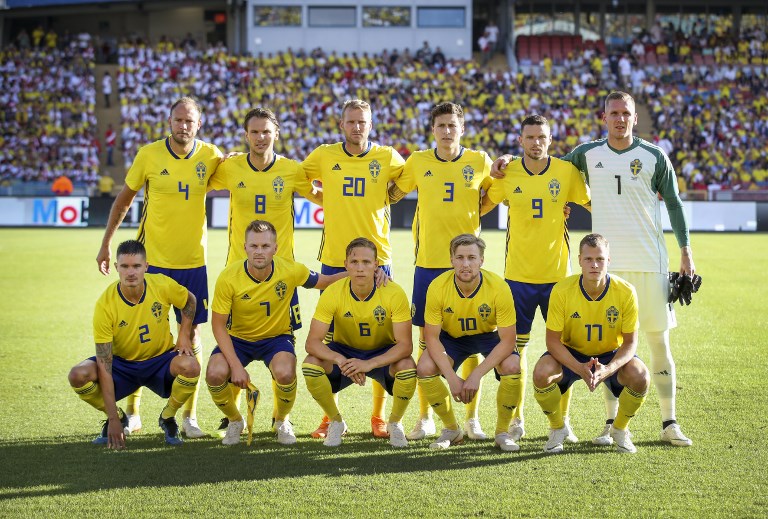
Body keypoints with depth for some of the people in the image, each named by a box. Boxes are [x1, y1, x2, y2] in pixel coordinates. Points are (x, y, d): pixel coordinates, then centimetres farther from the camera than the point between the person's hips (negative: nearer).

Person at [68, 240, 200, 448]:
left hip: (161, 360, 1)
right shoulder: (105, 305, -23)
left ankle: (168, 418, -2)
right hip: (122, 363, 0)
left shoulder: (163, 286, -17)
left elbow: (190, 301, 10)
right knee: (78, 375, -27)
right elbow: (104, 366, -24)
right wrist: (113, 420, -27)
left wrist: (184, 335, -8)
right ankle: (119, 418, 2)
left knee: (190, 366, -33)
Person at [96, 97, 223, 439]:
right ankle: (132, 411, 18)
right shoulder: (149, 155, -6)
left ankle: (189, 416, 11)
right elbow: (124, 199, 5)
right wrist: (106, 244, 6)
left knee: (192, 333, 3)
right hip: (151, 258, -1)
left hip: (193, 260, 1)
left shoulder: (210, 156, -2)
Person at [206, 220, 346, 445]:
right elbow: (219, 325, -14)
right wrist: (236, 366, -24)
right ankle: (235, 421, 6)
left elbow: (324, 281, 1)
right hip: (238, 338, 0)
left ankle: (281, 421, 3)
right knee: (215, 374, -29)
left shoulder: (290, 270, -17)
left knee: (285, 373, -33)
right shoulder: (228, 278, -21)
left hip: (276, 337, 0)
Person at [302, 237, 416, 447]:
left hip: (383, 353, -1)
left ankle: (394, 424, -1)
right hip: (344, 350, 1)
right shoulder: (332, 293, -21)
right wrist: (340, 360, -44)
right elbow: (312, 342, -24)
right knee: (310, 364, -28)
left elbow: (405, 345, -26)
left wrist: (369, 363, -41)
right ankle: (336, 422, -1)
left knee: (408, 367, -34)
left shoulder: (394, 293, -24)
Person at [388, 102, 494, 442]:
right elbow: (391, 194, 16)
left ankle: (472, 418, 11)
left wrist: (476, 211, 2)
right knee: (426, 340, 4)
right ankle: (425, 417, 14)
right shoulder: (418, 162, 4)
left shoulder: (480, 162, 2)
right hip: (428, 263, 1)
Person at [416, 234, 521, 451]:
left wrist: (476, 375, -32)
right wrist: (451, 377, -29)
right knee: (425, 368, -25)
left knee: (512, 367, -30)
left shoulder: (498, 288, -29)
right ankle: (452, 429, 0)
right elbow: (431, 336, -18)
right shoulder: (438, 287, -25)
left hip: (490, 336, -1)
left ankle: (502, 432, -6)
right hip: (452, 337, 1)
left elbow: (507, 341, -25)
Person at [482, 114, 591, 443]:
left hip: (558, 274, 0)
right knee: (516, 346, 3)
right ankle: (516, 420, 15)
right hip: (518, 276, 0)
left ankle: (562, 421, 15)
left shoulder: (567, 172, -2)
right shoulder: (507, 174, -1)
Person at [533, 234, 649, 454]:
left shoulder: (625, 292, -20)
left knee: (640, 376, -30)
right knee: (541, 373, -30)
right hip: (571, 354, 0)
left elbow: (630, 342, -14)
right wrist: (579, 368, -33)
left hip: (611, 355, 0)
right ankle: (558, 428, 1)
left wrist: (608, 369, -34)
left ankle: (620, 429, 2)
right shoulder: (562, 290, -21)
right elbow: (553, 340, -17)